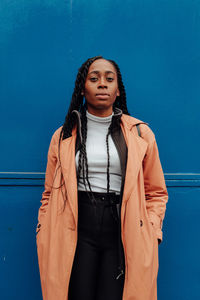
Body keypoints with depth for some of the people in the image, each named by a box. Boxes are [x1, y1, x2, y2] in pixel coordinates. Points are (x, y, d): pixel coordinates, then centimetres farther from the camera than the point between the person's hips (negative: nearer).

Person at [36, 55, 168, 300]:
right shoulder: (64, 136, 8)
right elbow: (50, 194, 13)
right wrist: (44, 242, 5)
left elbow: (156, 191, 11)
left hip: (123, 232, 0)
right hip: (77, 232, 1)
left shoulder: (140, 133, 6)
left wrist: (151, 233, -1)